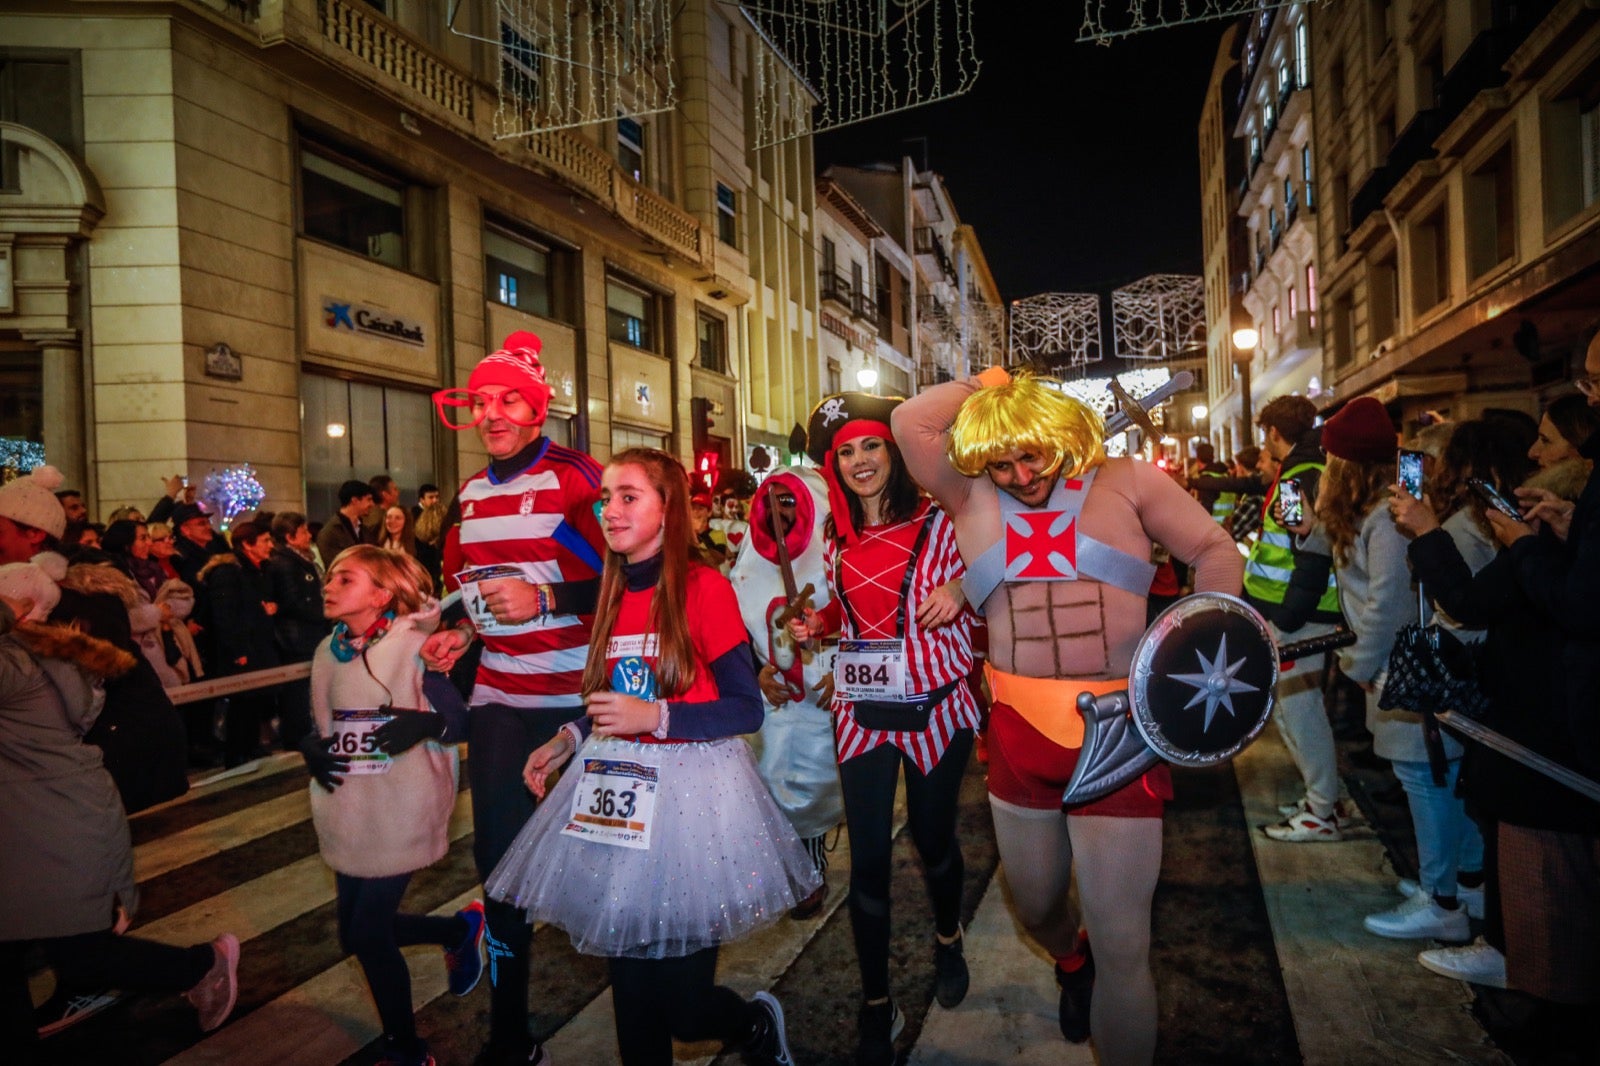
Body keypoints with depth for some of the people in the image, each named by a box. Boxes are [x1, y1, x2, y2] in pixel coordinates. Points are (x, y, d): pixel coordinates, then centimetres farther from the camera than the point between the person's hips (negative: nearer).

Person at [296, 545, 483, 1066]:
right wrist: (312, 751, -4)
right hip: (347, 815, 8)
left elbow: (465, 717, -13)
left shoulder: (416, 645, -15)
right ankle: (461, 929, 39)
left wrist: (426, 723, -31)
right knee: (356, 932, 14)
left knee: (369, 933, -2)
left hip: (400, 813, -7)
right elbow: (316, 724, 17)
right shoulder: (328, 651, 6)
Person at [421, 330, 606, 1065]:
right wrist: (461, 633, 6)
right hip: (498, 698, 6)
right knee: (498, 853, 9)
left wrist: (545, 599, -24)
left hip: (574, 700, -6)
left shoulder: (576, 478, -11)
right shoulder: (470, 495, 12)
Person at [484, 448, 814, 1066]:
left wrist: (657, 716, -21)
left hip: (691, 794, -5)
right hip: (617, 793, 6)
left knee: (683, 1008, 1)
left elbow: (746, 709, -12)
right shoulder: (610, 595, 8)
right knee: (631, 989, 12)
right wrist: (568, 738, 5)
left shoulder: (705, 587, -10)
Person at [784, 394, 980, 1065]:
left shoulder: (936, 524, -8)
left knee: (934, 840, 17)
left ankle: (947, 940, 49)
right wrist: (818, 625, -2)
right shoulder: (838, 538, 4)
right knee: (869, 856, 4)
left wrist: (959, 591, -23)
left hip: (934, 708, -2)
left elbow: (967, 602, -1)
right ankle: (876, 1009, 21)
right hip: (862, 714, 2)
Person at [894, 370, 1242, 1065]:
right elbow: (909, 423, -1)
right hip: (1018, 730, 3)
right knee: (1033, 905, 22)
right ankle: (1069, 963, 56)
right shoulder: (972, 497, 6)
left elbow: (1215, 550, 4)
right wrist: (986, 385, 3)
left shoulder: (1123, 483, 2)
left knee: (1121, 948, -1)